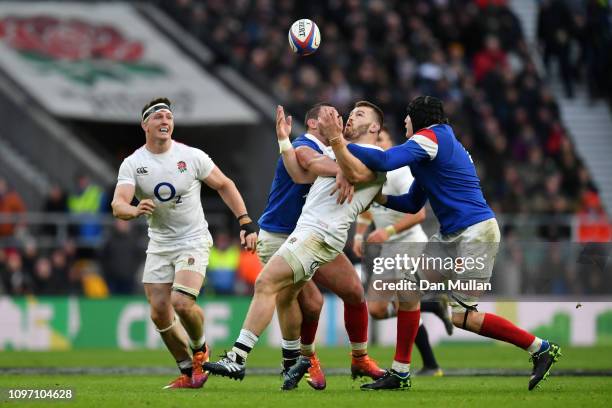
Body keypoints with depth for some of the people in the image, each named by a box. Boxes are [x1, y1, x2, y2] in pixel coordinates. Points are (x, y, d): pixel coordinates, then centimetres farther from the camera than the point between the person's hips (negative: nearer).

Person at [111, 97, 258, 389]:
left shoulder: (192, 157, -8)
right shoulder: (133, 164, -6)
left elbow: (224, 185, 4)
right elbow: (118, 205, -20)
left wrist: (246, 223, -3)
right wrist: (134, 210, -43)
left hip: (193, 241, -3)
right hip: (159, 245, 3)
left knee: (182, 302, -22)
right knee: (159, 313, -2)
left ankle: (200, 349, 8)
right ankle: (188, 373, 15)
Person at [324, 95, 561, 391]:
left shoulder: (429, 137, -10)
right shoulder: (439, 144, 20)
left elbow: (384, 161, -24)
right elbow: (413, 204, 22)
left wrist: (339, 143, -17)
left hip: (475, 233, -10)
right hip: (452, 236, 10)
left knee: (461, 316, -10)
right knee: (410, 288, 7)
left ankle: (542, 349, -2)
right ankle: (399, 374, 11)